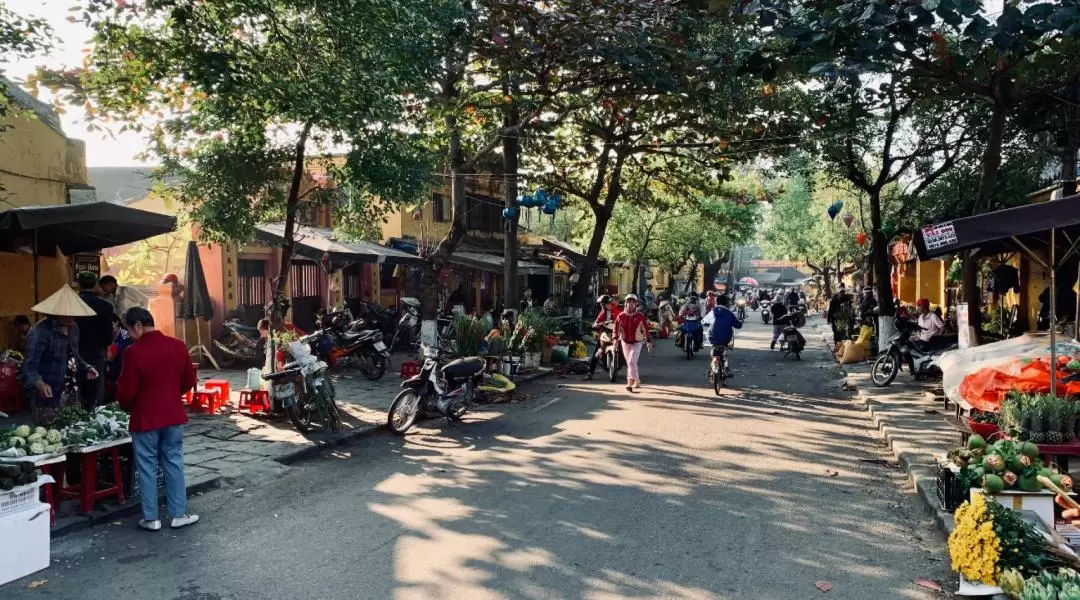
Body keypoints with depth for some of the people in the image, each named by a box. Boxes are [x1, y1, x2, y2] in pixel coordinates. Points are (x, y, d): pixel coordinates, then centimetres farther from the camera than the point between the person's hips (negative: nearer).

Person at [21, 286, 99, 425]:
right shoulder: (40, 332, -18)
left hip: (71, 394, 8)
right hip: (48, 397, -8)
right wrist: (39, 383, -39)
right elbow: (29, 366, -22)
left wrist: (86, 369, 4)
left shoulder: (73, 329, 7)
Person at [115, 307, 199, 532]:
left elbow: (126, 390, -12)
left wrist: (125, 405, 9)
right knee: (174, 464, 12)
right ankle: (179, 514, 16)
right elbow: (189, 381, 5)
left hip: (145, 418, -4)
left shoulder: (133, 352, -17)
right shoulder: (178, 346, -3)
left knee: (147, 467, 8)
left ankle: (151, 518, 15)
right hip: (174, 415, 4)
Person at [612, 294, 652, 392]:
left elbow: (646, 329, 0)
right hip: (625, 343, 4)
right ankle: (637, 381, 33)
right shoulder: (621, 316, -3)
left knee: (632, 362, -18)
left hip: (636, 343, -4)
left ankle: (630, 384, -23)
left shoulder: (640, 316, -7)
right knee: (630, 363, 13)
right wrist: (616, 339, -7)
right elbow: (616, 328, 6)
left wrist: (649, 341, 1)